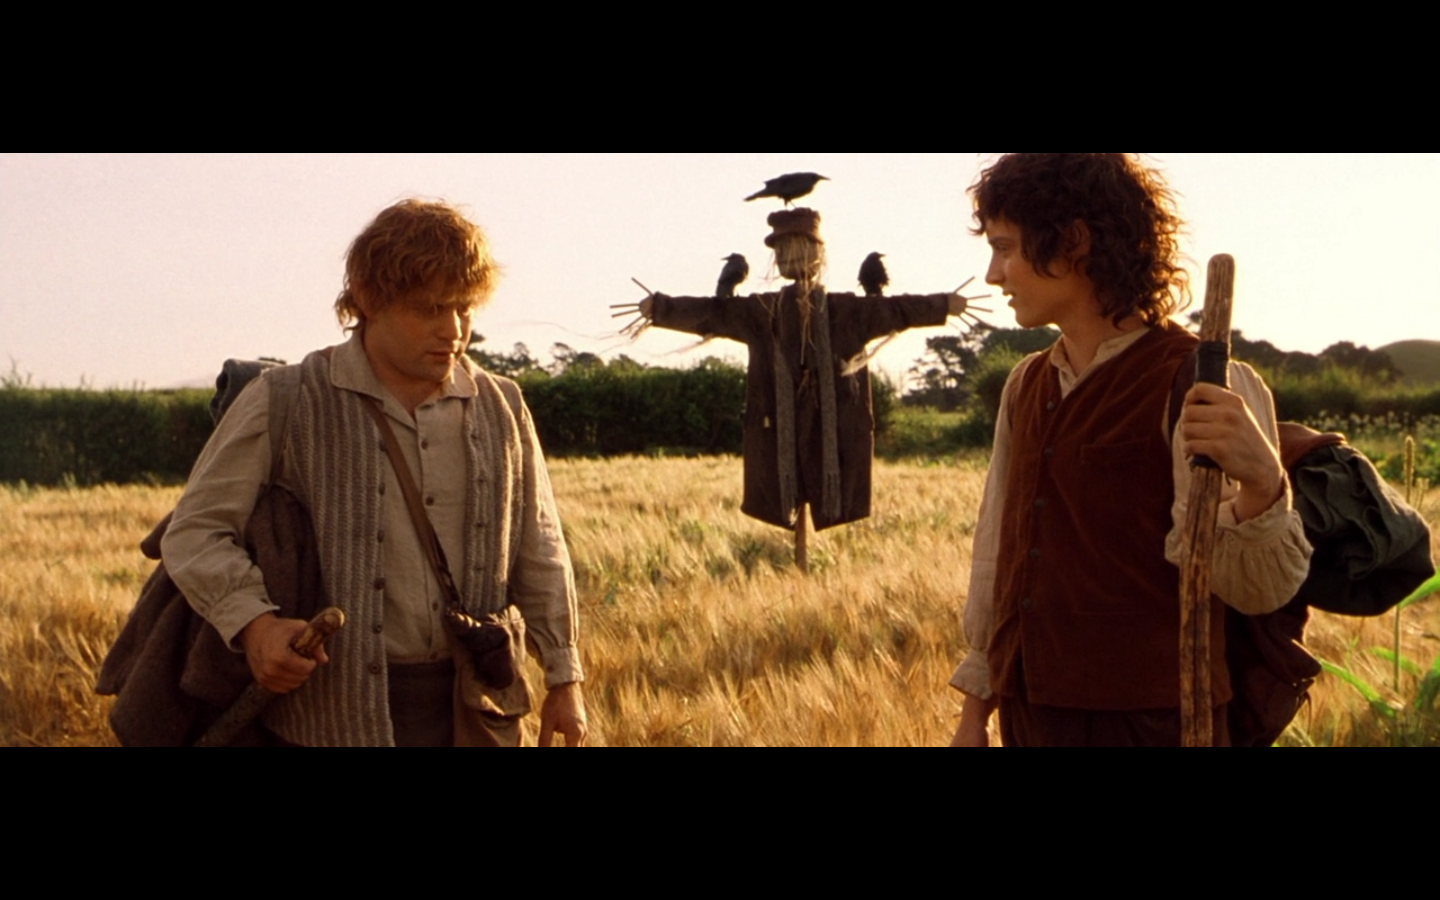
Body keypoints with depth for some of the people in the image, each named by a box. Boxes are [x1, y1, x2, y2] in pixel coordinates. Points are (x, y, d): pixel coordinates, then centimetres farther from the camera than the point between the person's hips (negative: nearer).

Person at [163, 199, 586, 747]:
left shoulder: (501, 410, 10)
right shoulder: (286, 405, -3)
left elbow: (540, 557, 16)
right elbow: (195, 533, -5)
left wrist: (563, 678, 12)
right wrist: (252, 622, -22)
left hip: (473, 711, 4)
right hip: (335, 715, -4)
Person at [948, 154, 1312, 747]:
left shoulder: (1202, 388, -11)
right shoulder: (1026, 387, 10)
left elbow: (1257, 588, -18)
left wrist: (1260, 480, -37)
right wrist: (975, 708, 15)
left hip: (1147, 719, -6)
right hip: (1027, 714, 6)